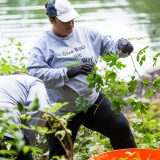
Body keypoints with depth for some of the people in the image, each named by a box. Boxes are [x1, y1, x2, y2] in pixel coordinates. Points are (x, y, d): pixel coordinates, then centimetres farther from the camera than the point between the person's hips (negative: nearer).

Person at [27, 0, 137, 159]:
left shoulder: (85, 33, 1)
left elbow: (108, 44, 8)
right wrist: (69, 72, -31)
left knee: (121, 128, 6)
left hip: (92, 100, 4)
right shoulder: (43, 44, -12)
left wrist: (122, 45, -16)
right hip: (62, 110, -3)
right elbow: (36, 73, -23)